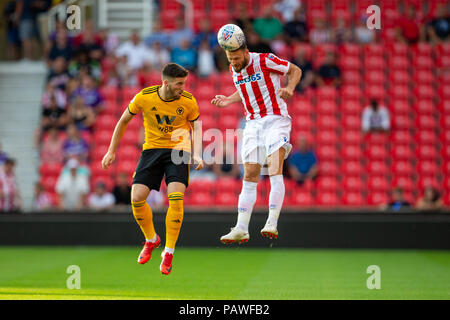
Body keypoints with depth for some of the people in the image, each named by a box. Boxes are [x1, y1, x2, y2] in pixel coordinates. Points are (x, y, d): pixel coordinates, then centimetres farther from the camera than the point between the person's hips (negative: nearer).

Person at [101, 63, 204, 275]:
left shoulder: (188, 101, -11)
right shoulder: (144, 97, -13)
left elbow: (196, 127, 6)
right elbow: (124, 121, 3)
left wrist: (197, 154, -11)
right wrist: (111, 151, 5)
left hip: (178, 150, -1)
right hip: (152, 149, 1)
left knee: (175, 198, -21)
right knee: (136, 198, -11)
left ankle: (168, 252, -7)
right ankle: (151, 240, 18)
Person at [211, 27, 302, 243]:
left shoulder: (265, 61, -12)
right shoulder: (234, 70, 6)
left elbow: (295, 70, 0)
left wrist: (289, 88, -17)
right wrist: (228, 101, 9)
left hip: (276, 120, -6)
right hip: (252, 124, 6)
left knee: (275, 170, -21)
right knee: (249, 176, 1)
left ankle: (272, 223, -27)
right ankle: (241, 229, 0)